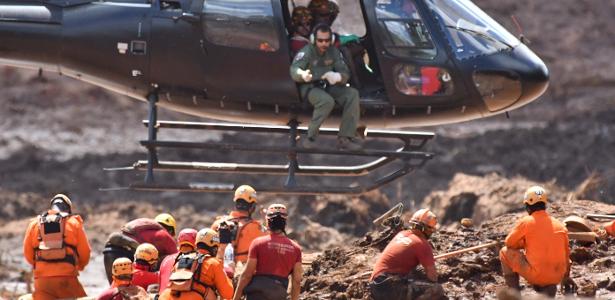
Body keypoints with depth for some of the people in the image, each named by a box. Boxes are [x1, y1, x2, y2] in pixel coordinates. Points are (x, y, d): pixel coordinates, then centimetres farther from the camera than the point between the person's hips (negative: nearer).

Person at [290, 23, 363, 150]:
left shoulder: (334, 52, 7)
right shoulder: (307, 52, -8)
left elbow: (345, 73, 0)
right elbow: (294, 70, -24)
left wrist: (338, 76, -27)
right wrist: (302, 75, -50)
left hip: (328, 87, 5)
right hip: (310, 87, -5)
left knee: (352, 94, -18)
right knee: (327, 101, -36)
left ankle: (345, 138, -19)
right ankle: (310, 137, -27)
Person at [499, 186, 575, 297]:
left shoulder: (526, 222, -5)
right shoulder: (560, 225, 11)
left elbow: (509, 243, 5)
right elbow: (566, 253, 21)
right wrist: (565, 277, 33)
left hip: (537, 274, -5)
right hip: (556, 277, 5)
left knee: (505, 252, 13)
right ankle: (548, 289, 8)